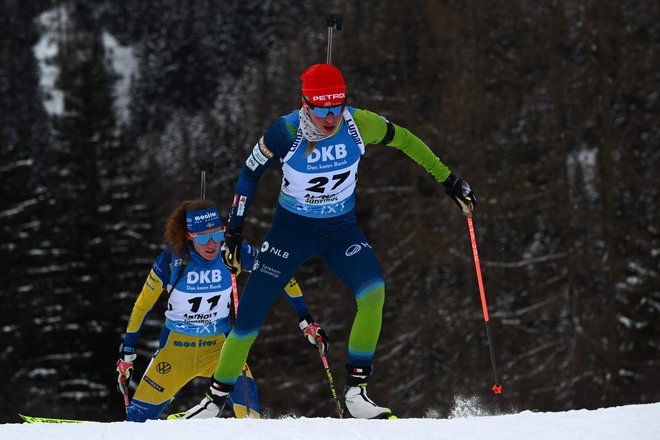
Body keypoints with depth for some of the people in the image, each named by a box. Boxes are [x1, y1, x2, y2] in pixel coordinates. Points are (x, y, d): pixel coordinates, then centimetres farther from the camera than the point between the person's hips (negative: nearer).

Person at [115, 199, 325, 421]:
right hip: (175, 347, 0)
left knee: (242, 387, -29)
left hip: (220, 345, 0)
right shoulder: (171, 261, -18)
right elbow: (142, 307, -6)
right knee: (139, 416, -3)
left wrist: (306, 321, -3)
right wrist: (127, 356, -2)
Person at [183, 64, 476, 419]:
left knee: (374, 291, -27)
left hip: (341, 229, 1)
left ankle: (355, 390, -18)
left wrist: (448, 179, 4)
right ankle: (217, 396, 17)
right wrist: (235, 230, -4)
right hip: (290, 229, -1)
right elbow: (249, 174, -5)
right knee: (248, 316, -4)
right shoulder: (286, 131, -22)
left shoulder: (359, 124, -19)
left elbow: (403, 139, 0)